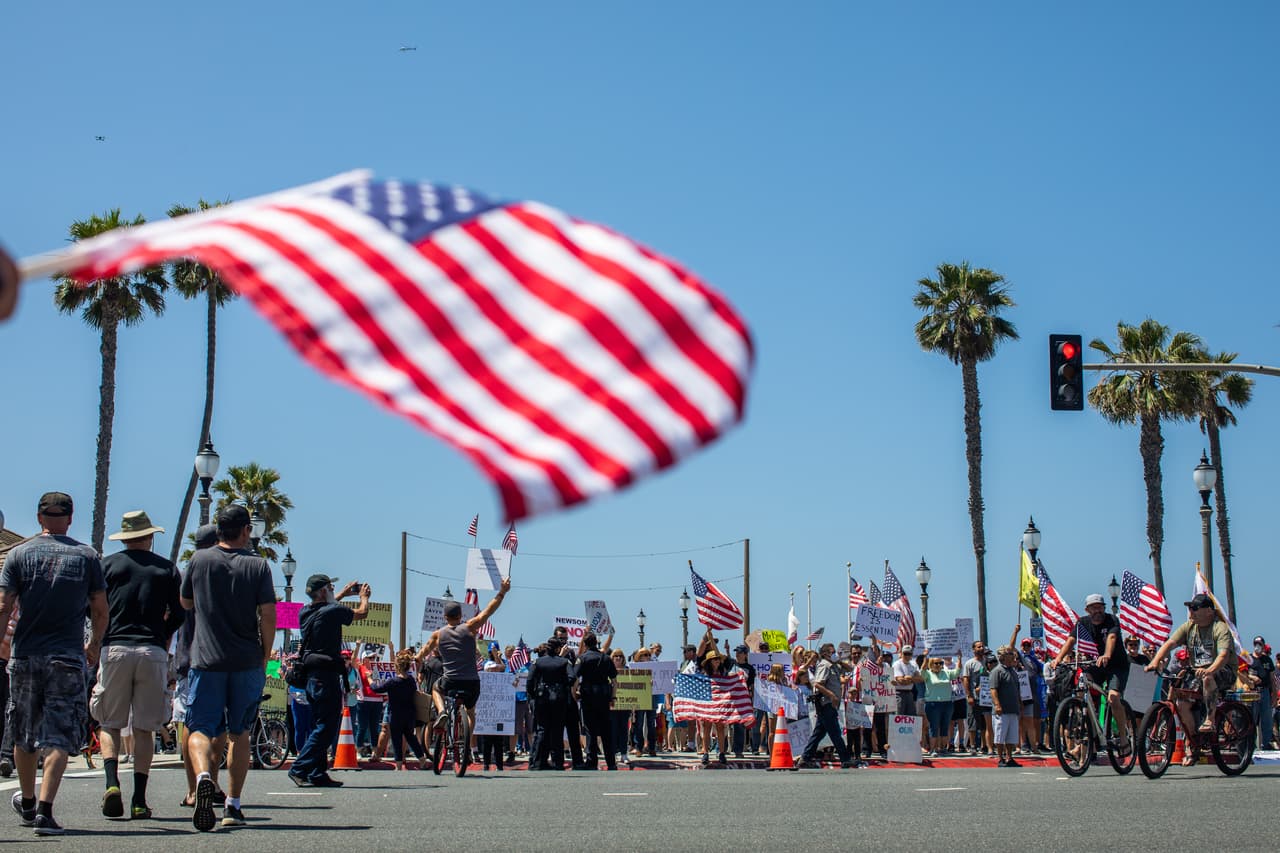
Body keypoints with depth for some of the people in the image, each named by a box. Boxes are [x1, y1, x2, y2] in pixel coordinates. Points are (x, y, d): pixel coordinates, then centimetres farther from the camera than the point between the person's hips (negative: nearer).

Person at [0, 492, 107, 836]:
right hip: (68, 658, -1)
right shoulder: (87, 556, 2)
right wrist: (94, 645, 21)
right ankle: (44, 811, -14)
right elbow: (100, 611, 5)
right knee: (59, 738, -1)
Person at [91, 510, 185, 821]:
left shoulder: (108, 565, 8)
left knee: (109, 724, 9)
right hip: (153, 653, 1)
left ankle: (112, 784, -13)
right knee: (144, 728, 6)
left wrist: (97, 654, 10)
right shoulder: (167, 569, 10)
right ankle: (139, 800, 2)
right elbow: (179, 615, 6)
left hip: (115, 648, -1)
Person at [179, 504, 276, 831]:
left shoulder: (199, 560, 2)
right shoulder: (257, 565, -2)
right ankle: (233, 805, 14)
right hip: (248, 662, 1)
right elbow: (268, 614, -7)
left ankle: (203, 777, -30)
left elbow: (186, 603, 14)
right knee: (239, 732, 14)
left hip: (207, 659, -1)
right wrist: (264, 656, 5)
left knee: (200, 729, 0)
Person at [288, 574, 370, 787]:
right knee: (326, 727, -6)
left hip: (310, 675, 9)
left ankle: (318, 774, 14)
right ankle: (299, 768, -10)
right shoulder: (332, 612, -13)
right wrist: (364, 596, 22)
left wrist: (343, 594, 42)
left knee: (319, 725, 13)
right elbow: (362, 613, 1)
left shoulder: (305, 612, 9)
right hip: (327, 675, -9)